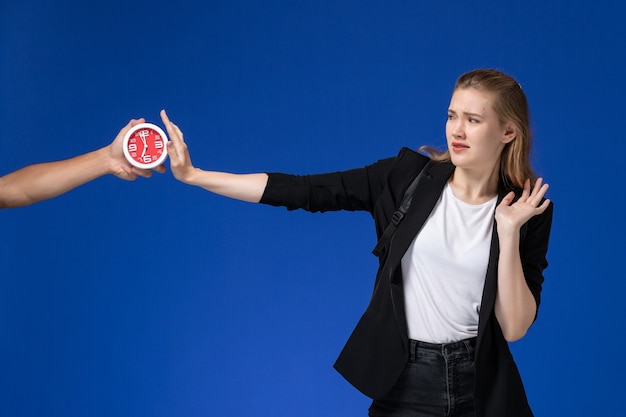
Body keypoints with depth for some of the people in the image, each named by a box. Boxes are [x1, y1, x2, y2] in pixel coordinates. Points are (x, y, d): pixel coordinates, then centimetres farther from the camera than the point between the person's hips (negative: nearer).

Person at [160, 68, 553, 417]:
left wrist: (509, 232, -18)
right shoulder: (408, 176, -5)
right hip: (403, 381, 1)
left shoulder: (530, 213, -6)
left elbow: (514, 328, -10)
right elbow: (304, 191, -9)